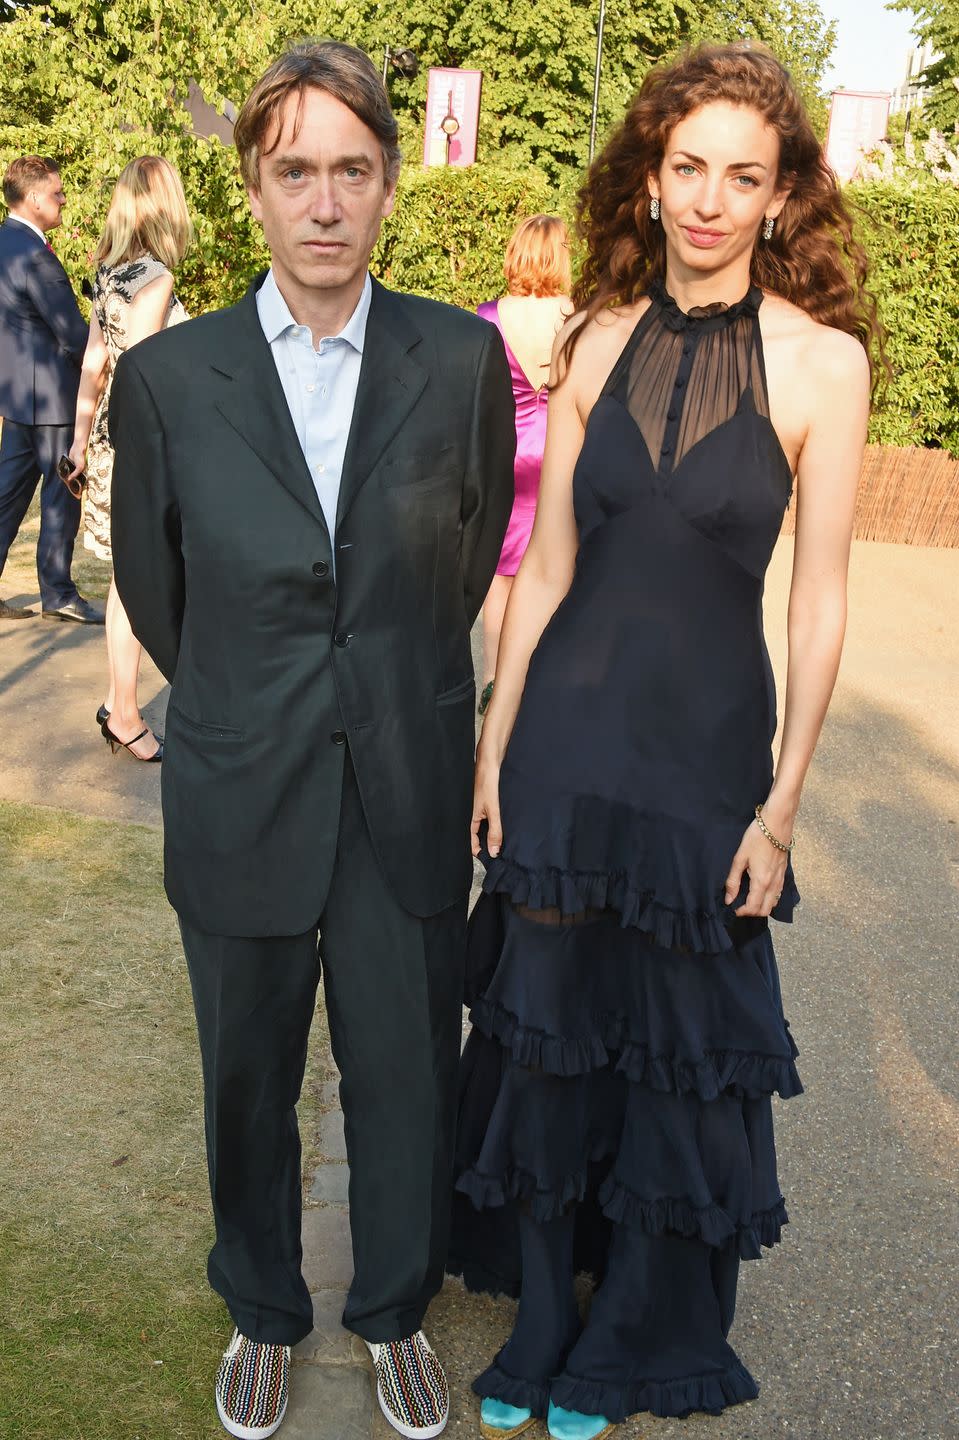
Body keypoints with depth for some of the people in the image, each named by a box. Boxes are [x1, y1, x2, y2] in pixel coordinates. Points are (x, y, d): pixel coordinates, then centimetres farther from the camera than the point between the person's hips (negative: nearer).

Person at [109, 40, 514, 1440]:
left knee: (407, 1076, 14)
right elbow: (154, 587, 6)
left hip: (411, 794, 0)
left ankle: (397, 1310, 41)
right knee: (249, 1084, 16)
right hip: (242, 800, 0)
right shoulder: (165, 376, -7)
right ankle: (263, 1314, 43)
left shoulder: (464, 359, -5)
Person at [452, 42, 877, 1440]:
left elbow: (819, 599, -6)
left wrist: (782, 804, -6)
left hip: (708, 743, -2)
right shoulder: (600, 341, 1)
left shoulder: (823, 358, -8)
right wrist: (496, 743, 3)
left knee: (682, 1036, 12)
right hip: (568, 727, 3)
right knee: (542, 1019, 12)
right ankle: (539, 1316, 35)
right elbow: (545, 561, 4)